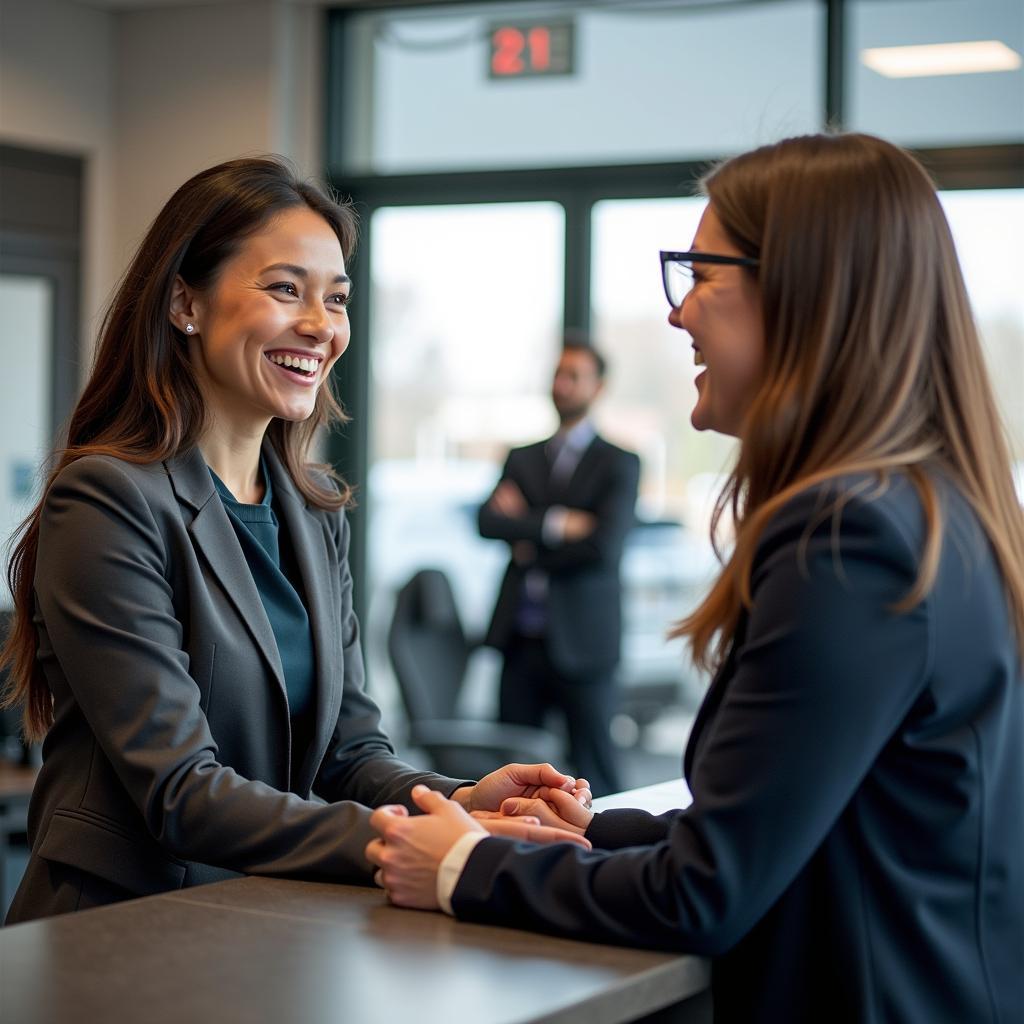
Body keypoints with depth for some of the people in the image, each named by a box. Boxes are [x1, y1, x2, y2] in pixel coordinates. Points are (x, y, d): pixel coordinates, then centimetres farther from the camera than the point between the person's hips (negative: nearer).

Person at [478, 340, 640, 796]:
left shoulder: (618, 463, 2)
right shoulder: (522, 458, 15)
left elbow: (604, 545, -12)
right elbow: (488, 521, -2)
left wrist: (530, 546, -5)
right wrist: (555, 523, -14)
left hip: (579, 642, -4)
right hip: (522, 640, 4)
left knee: (593, 778, 0)